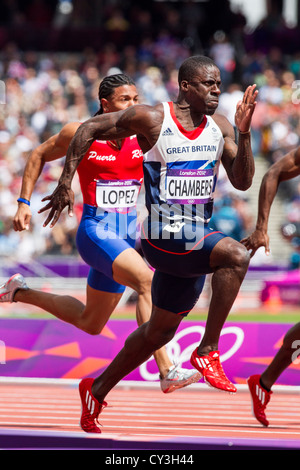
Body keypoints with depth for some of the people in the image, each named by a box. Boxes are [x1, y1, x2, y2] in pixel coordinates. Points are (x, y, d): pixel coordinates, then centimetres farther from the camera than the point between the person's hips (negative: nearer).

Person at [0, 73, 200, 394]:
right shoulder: (81, 134, -8)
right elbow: (39, 156, 6)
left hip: (127, 233, 6)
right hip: (96, 230, -6)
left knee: (90, 323, 17)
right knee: (147, 281, -30)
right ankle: (167, 372, -34)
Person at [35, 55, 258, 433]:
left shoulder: (219, 128, 4)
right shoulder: (151, 119, -11)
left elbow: (242, 182, -1)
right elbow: (90, 129, -2)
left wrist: (244, 133, -14)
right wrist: (65, 184, -4)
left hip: (195, 242, 7)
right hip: (162, 241, -7)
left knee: (160, 330, 17)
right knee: (236, 255, -30)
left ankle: (97, 389, 35)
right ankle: (207, 351, -21)